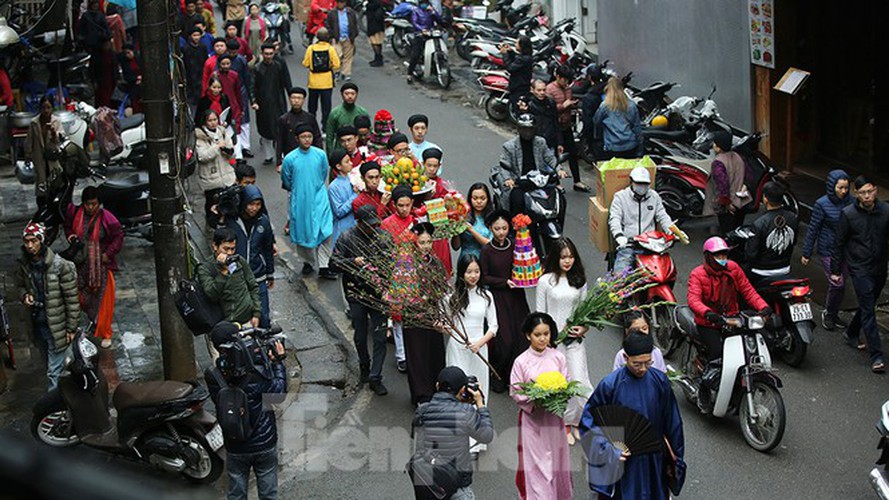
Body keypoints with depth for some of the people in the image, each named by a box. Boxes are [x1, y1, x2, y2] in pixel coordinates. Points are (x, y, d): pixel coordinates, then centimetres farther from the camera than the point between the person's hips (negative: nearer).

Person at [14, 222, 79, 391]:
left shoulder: (60, 266, -20)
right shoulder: (22, 264, -5)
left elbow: (72, 298, -14)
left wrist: (71, 328, -11)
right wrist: (24, 295, -10)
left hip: (57, 325, -5)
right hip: (37, 323, 5)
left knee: (54, 371, -2)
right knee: (50, 363, 23)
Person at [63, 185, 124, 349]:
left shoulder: (106, 218, -16)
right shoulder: (75, 213, -5)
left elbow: (118, 236, -7)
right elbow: (68, 226, 15)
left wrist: (108, 254, -14)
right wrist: (70, 235, -6)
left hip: (101, 265, -3)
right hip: (81, 264, 3)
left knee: (103, 300, 4)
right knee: (83, 297, 11)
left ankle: (105, 334, 19)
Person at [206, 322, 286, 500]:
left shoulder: (213, 377, -18)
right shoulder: (257, 374, -27)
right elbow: (280, 391, -11)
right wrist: (278, 362, 1)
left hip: (236, 449, 2)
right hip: (265, 444, -2)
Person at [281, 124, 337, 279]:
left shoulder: (321, 155, -5)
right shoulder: (290, 158, -10)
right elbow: (286, 182, 6)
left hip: (319, 198, 1)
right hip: (300, 201, 0)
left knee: (325, 232, -9)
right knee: (302, 233, 9)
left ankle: (323, 267, -2)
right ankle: (308, 262, 31)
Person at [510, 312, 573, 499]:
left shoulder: (558, 358, -2)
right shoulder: (521, 361, -7)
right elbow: (516, 393, -4)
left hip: (554, 416, 2)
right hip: (532, 418, -2)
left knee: (556, 459, 12)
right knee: (535, 462, -2)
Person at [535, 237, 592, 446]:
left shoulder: (579, 281, 5)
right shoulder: (545, 281, -4)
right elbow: (540, 313, 1)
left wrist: (584, 328, -6)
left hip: (575, 339, 2)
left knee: (580, 380, -5)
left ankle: (579, 422, 11)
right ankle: (565, 425, 18)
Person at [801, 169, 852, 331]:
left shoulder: (850, 201, -2)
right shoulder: (822, 204, -13)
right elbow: (813, 229, -7)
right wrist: (806, 253, -3)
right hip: (828, 250, -4)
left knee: (841, 284, 12)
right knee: (836, 284, -7)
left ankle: (834, 313, 30)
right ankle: (828, 313, 16)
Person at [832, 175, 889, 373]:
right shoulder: (848, 214, -9)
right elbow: (839, 243, -1)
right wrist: (835, 270, 1)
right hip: (860, 269, -4)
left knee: (867, 305, 18)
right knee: (868, 310, -7)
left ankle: (851, 334, 43)